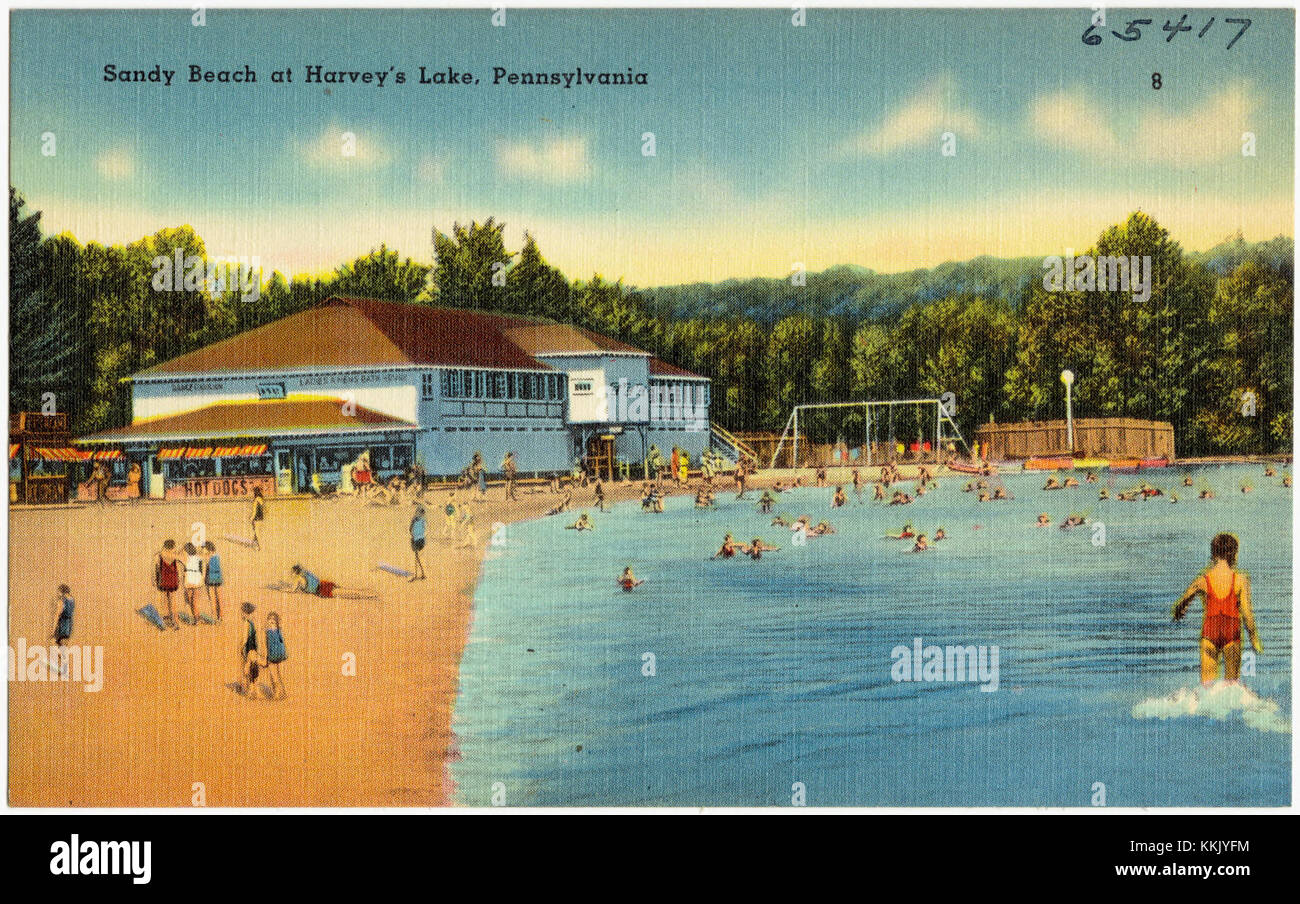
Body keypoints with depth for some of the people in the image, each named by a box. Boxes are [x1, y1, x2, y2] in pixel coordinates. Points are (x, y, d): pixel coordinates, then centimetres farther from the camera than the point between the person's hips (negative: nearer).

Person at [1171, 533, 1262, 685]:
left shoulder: (1203, 579, 1)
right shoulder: (1240, 579, -3)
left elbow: (1180, 604, 7)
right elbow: (1246, 611, -7)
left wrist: (1178, 614, 30)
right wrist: (1254, 636, 3)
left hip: (1210, 629, 1)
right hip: (1232, 630, -1)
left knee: (1207, 681, 2)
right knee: (1231, 682, 10)